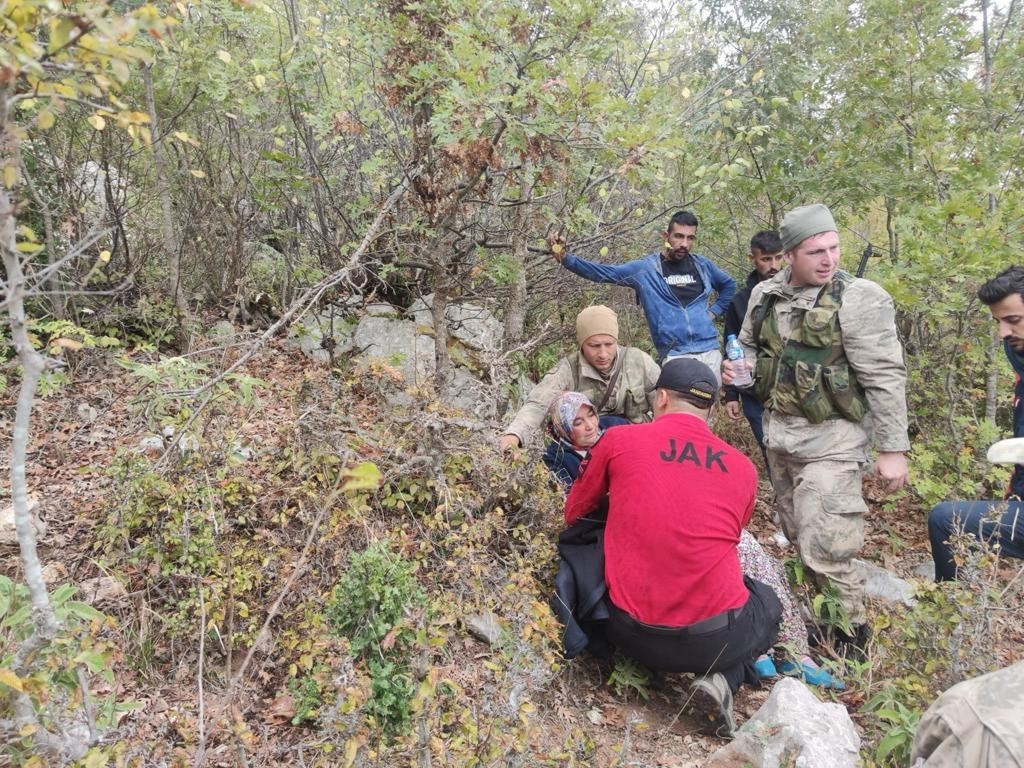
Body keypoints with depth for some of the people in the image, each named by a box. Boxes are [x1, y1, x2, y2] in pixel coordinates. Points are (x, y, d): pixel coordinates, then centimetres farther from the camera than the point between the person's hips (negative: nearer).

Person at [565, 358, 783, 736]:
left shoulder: (618, 440, -2)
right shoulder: (743, 467, 4)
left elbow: (573, 515, 11)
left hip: (633, 634, 3)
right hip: (715, 638, -2)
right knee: (767, 602, 31)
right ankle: (722, 680, 6)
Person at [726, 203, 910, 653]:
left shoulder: (860, 300, -14)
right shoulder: (765, 295, 4)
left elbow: (885, 378, -14)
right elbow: (750, 348, 19)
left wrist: (893, 449, -15)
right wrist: (737, 368, -4)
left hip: (830, 439, -6)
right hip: (777, 433, 7)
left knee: (824, 549, -7)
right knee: (798, 537, 19)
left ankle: (851, 632, 17)